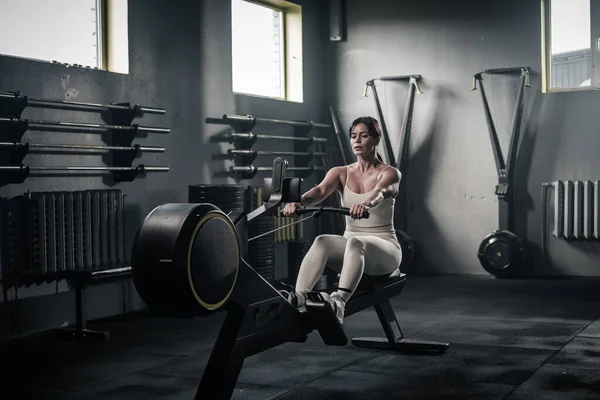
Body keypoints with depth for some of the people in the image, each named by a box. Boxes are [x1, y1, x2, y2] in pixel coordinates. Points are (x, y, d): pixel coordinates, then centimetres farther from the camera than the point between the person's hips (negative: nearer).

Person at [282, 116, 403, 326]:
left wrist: (366, 204, -54)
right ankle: (296, 299, -46)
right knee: (322, 242, -31)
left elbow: (381, 192, -30)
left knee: (355, 243, -39)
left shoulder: (390, 173, -5)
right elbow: (320, 191, -16)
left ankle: (339, 302, -60)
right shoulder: (341, 173, 5)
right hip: (351, 247, 4)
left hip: (384, 249, -4)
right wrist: (298, 202, -39)